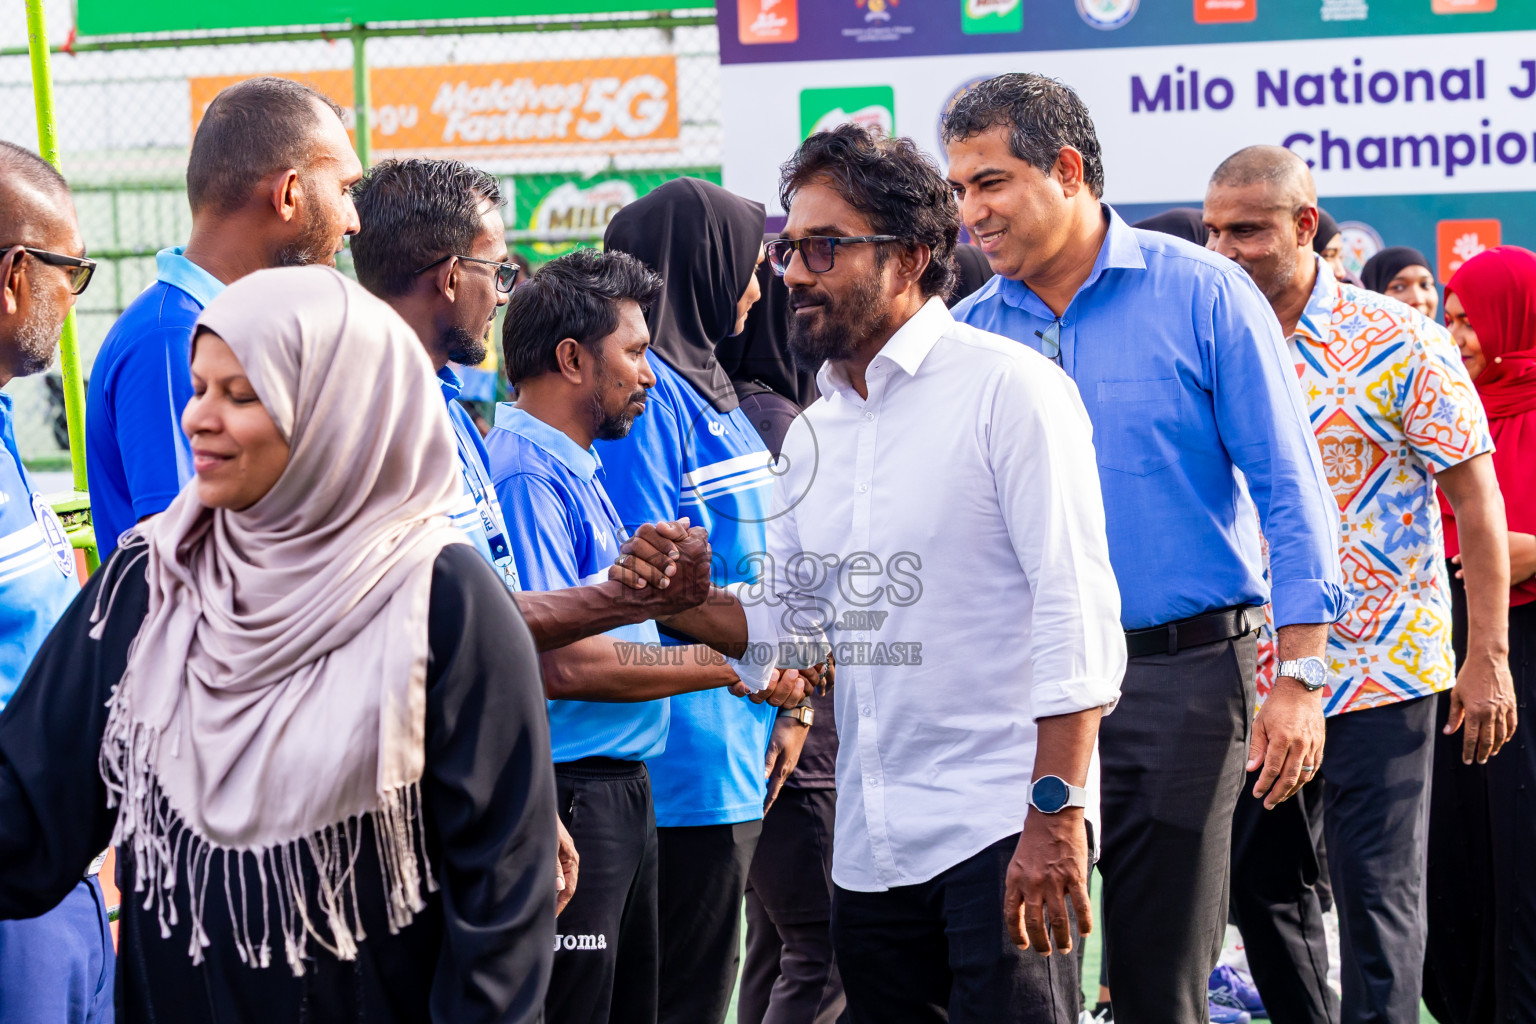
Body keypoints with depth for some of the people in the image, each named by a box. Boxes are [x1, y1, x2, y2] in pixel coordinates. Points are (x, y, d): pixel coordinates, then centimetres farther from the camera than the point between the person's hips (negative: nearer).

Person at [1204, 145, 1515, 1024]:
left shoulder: (1395, 342, -8)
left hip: (1380, 667, -5)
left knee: (1378, 894, -4)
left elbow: (1476, 496, -6)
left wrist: (1488, 655, -10)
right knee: (1261, 886, 12)